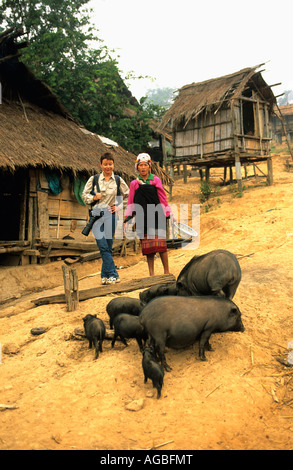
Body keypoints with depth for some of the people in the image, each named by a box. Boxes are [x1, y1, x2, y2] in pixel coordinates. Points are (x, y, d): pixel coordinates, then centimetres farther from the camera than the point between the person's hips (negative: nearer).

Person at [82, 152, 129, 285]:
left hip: (110, 215, 1)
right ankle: (113, 274, -8)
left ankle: (105, 275, 10)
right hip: (97, 215, 0)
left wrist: (118, 206, 4)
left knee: (108, 246, 0)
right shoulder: (94, 179, 7)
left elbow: (127, 195, 17)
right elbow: (84, 194, 12)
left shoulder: (118, 180, 9)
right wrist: (94, 197, -7)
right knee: (103, 246, -10)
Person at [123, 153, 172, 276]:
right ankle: (151, 273, 9)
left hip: (156, 216, -2)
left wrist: (168, 214, 6)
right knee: (147, 245, 2)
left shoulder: (156, 180, 6)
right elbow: (131, 202, 14)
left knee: (160, 243, -8)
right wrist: (127, 219, 8)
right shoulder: (134, 184, 10)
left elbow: (163, 198, 9)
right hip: (142, 218, 2)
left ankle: (167, 272, 3)